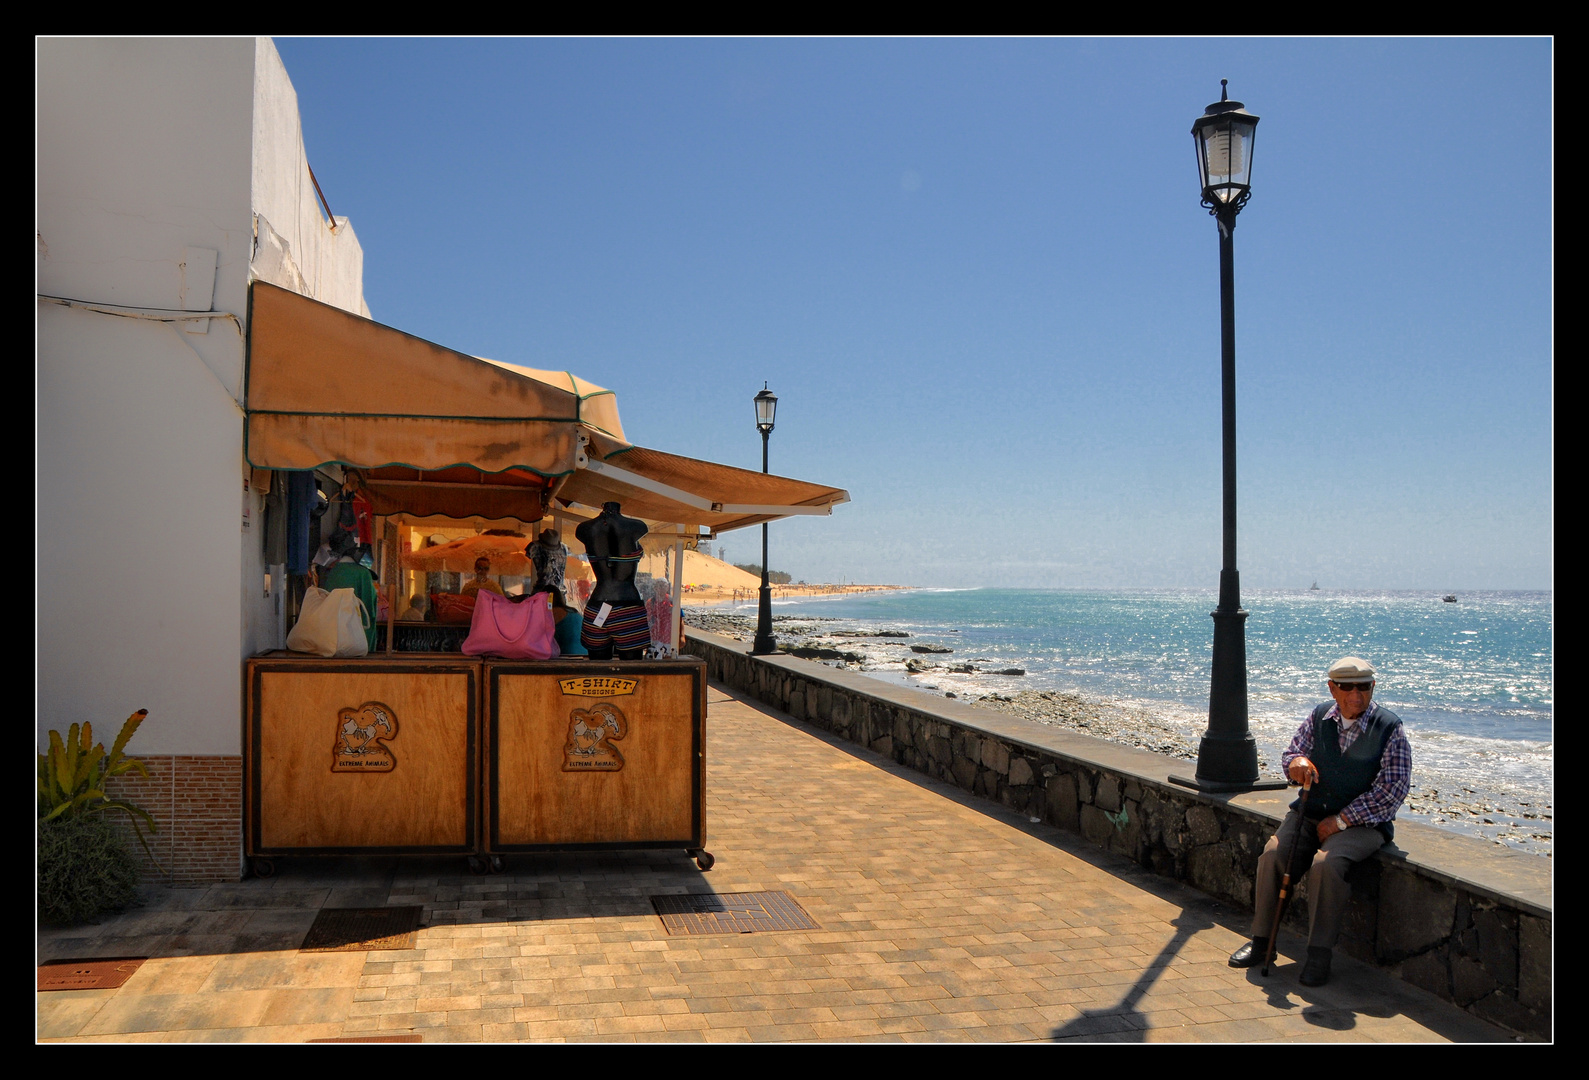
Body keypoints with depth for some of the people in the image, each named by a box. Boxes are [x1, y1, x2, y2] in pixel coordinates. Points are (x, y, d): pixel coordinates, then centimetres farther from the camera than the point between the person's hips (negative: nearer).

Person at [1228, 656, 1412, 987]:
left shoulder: (1390, 728, -9)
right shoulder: (1319, 716, 3)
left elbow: (1392, 789, -11)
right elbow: (1291, 753, 10)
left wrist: (1340, 821, -14)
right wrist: (1297, 761, -18)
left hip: (1362, 823, -4)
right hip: (1312, 812, 4)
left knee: (1326, 864, -31)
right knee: (1273, 853, -19)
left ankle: (1319, 954, -16)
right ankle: (1262, 940, -5)